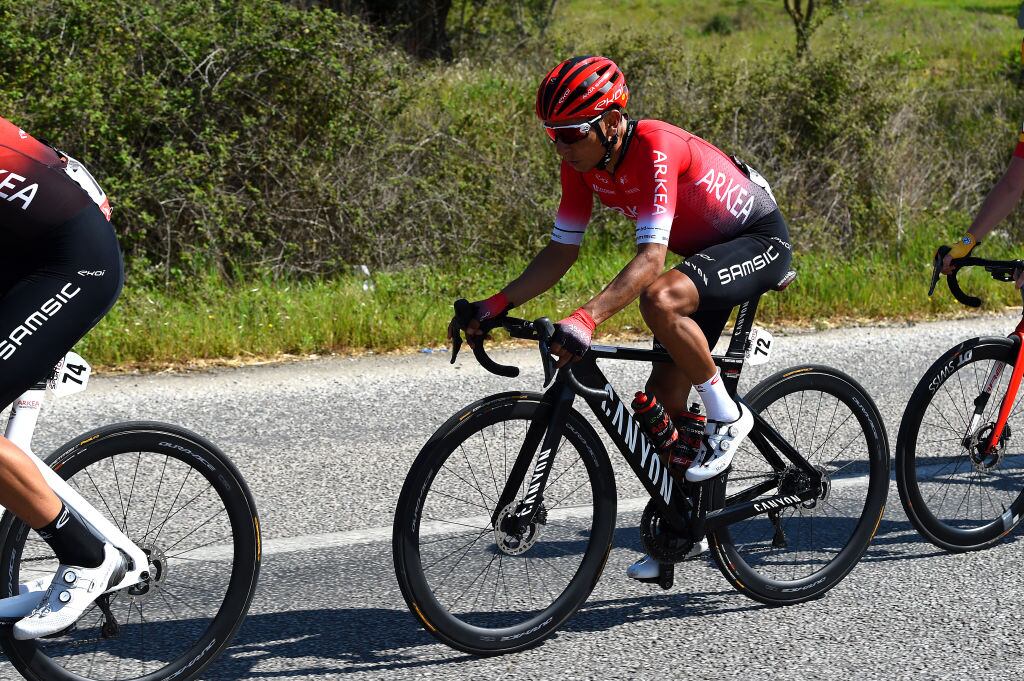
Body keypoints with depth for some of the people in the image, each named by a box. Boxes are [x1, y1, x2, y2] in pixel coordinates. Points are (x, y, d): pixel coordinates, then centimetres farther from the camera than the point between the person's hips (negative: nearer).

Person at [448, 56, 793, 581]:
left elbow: (651, 258, -42)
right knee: (663, 399, 2)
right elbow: (561, 251, -3)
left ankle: (726, 415, -16)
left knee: (658, 299, -36)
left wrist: (586, 319, -53)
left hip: (759, 241, -8)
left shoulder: (655, 149, -33)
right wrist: (497, 305, -14)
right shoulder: (583, 163, -9)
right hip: (704, 249, 8)